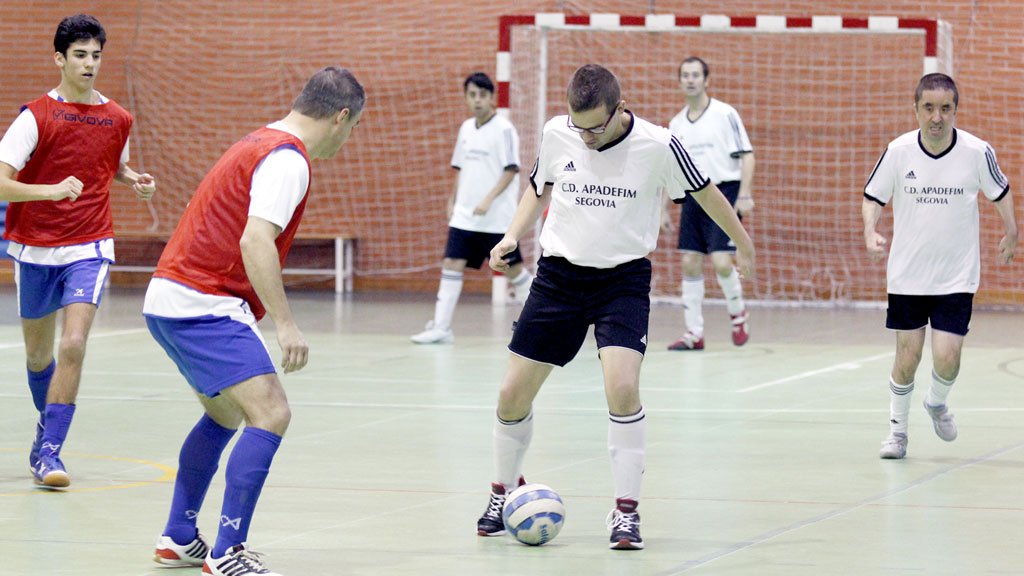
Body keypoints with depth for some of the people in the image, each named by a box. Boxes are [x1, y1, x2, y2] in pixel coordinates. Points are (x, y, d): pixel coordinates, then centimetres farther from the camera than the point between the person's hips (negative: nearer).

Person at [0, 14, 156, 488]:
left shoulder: (117, 119, 3)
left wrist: (135, 181, 3)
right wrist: (52, 190, -30)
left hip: (88, 249, 1)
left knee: (73, 346, -18)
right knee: (39, 353, 13)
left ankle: (48, 450, -16)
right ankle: (48, 424, 41)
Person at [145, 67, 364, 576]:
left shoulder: (261, 143, 18)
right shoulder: (287, 158, -13)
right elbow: (255, 241, -25)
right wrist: (285, 323, -27)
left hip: (168, 298, 11)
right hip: (204, 306, -11)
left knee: (224, 415, 25)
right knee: (270, 415, -15)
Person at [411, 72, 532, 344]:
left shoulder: (503, 129, -9)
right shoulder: (466, 129, 11)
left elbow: (511, 170, -14)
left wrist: (488, 199, -22)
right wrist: (453, 200, 17)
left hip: (497, 217, -6)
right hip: (465, 215, 6)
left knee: (513, 268, 1)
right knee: (452, 264, -3)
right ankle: (441, 327, -5)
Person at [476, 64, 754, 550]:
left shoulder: (658, 146, -15)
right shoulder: (556, 133, -6)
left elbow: (704, 192, 2)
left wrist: (742, 242, 13)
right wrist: (512, 236, 0)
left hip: (624, 278, -3)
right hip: (560, 273, 3)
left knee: (622, 387, -24)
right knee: (513, 394, 1)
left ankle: (626, 510, -11)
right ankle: (505, 490, 28)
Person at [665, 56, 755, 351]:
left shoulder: (725, 114, -5)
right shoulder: (677, 124, 11)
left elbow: (746, 155, -7)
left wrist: (745, 195, -15)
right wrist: (665, 209, 15)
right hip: (692, 197, 5)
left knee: (721, 263, -14)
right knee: (690, 264, 0)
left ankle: (738, 314, 12)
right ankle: (694, 332, 5)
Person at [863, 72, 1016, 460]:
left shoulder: (977, 152, -10)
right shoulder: (898, 151, -9)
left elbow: (1000, 191, 9)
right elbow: (873, 196, 3)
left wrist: (1010, 231, 0)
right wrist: (870, 231, -14)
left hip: (957, 278, -1)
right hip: (907, 274, 1)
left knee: (946, 358, -9)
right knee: (907, 359, 1)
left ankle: (937, 402, 25)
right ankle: (897, 429, 23)